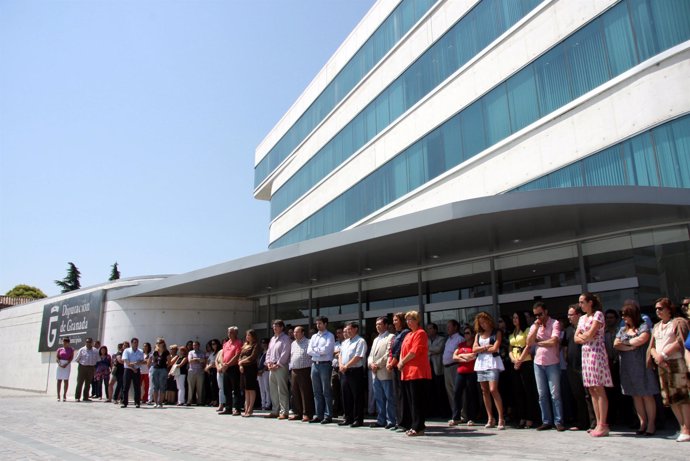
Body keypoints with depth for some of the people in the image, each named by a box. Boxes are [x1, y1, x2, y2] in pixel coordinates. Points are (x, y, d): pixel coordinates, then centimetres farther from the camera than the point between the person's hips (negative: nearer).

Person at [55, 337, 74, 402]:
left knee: (66, 380, -4)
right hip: (60, 365, 2)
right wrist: (60, 364, -14)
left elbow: (71, 358, -4)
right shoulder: (60, 349, 10)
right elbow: (56, 357, 3)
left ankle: (64, 396, -2)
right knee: (59, 380, 0)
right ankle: (58, 396, 3)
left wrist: (66, 364, -17)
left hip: (67, 365, -2)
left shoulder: (71, 350, 5)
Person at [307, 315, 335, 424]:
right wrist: (319, 351, -7)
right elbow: (309, 351, 7)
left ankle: (328, 416, 0)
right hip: (314, 364, 6)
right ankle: (318, 415, 16)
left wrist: (315, 350, -2)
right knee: (317, 392, 10)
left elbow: (326, 350, -14)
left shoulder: (329, 336, -1)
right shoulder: (314, 336, 17)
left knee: (326, 392, -3)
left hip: (325, 365, -6)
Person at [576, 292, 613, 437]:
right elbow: (576, 338, 11)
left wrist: (582, 335, 4)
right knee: (592, 390, 6)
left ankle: (603, 425, -6)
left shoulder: (598, 314, -5)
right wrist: (586, 337, -7)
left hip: (596, 352, -8)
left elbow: (590, 334, -14)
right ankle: (598, 424, 10)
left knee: (599, 389, -7)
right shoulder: (582, 318, 17)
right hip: (585, 353, 8)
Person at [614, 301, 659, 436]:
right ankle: (643, 423, 11)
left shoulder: (644, 326, 0)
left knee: (647, 395, -2)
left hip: (641, 365, -5)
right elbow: (616, 345, 5)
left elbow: (641, 340, -17)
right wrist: (630, 347, -10)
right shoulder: (622, 330, 15)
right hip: (627, 367, 5)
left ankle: (651, 424, 4)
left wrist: (625, 342, -2)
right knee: (635, 395, 6)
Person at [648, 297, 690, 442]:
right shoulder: (656, 326, 20)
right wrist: (656, 356, -5)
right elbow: (651, 346, 16)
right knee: (670, 398, 6)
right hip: (661, 365, 7)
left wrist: (664, 355, -16)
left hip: (677, 362, -7)